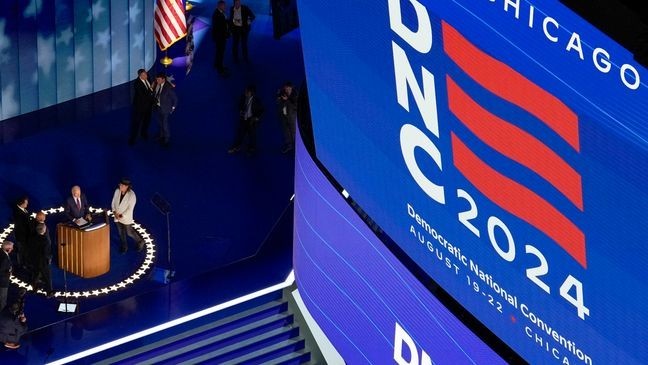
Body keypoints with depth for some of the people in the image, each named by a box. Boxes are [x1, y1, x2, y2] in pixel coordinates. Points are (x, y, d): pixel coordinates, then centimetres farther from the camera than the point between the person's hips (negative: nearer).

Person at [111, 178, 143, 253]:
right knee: (121, 233, 18)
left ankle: (140, 242, 37)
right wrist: (114, 212, -12)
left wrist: (121, 216, -21)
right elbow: (113, 202, 1)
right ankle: (124, 247, 39)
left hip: (126, 218, -5)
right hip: (117, 217, 5)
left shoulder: (131, 195, -26)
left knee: (129, 233, 11)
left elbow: (130, 209, -22)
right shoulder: (117, 191, -11)